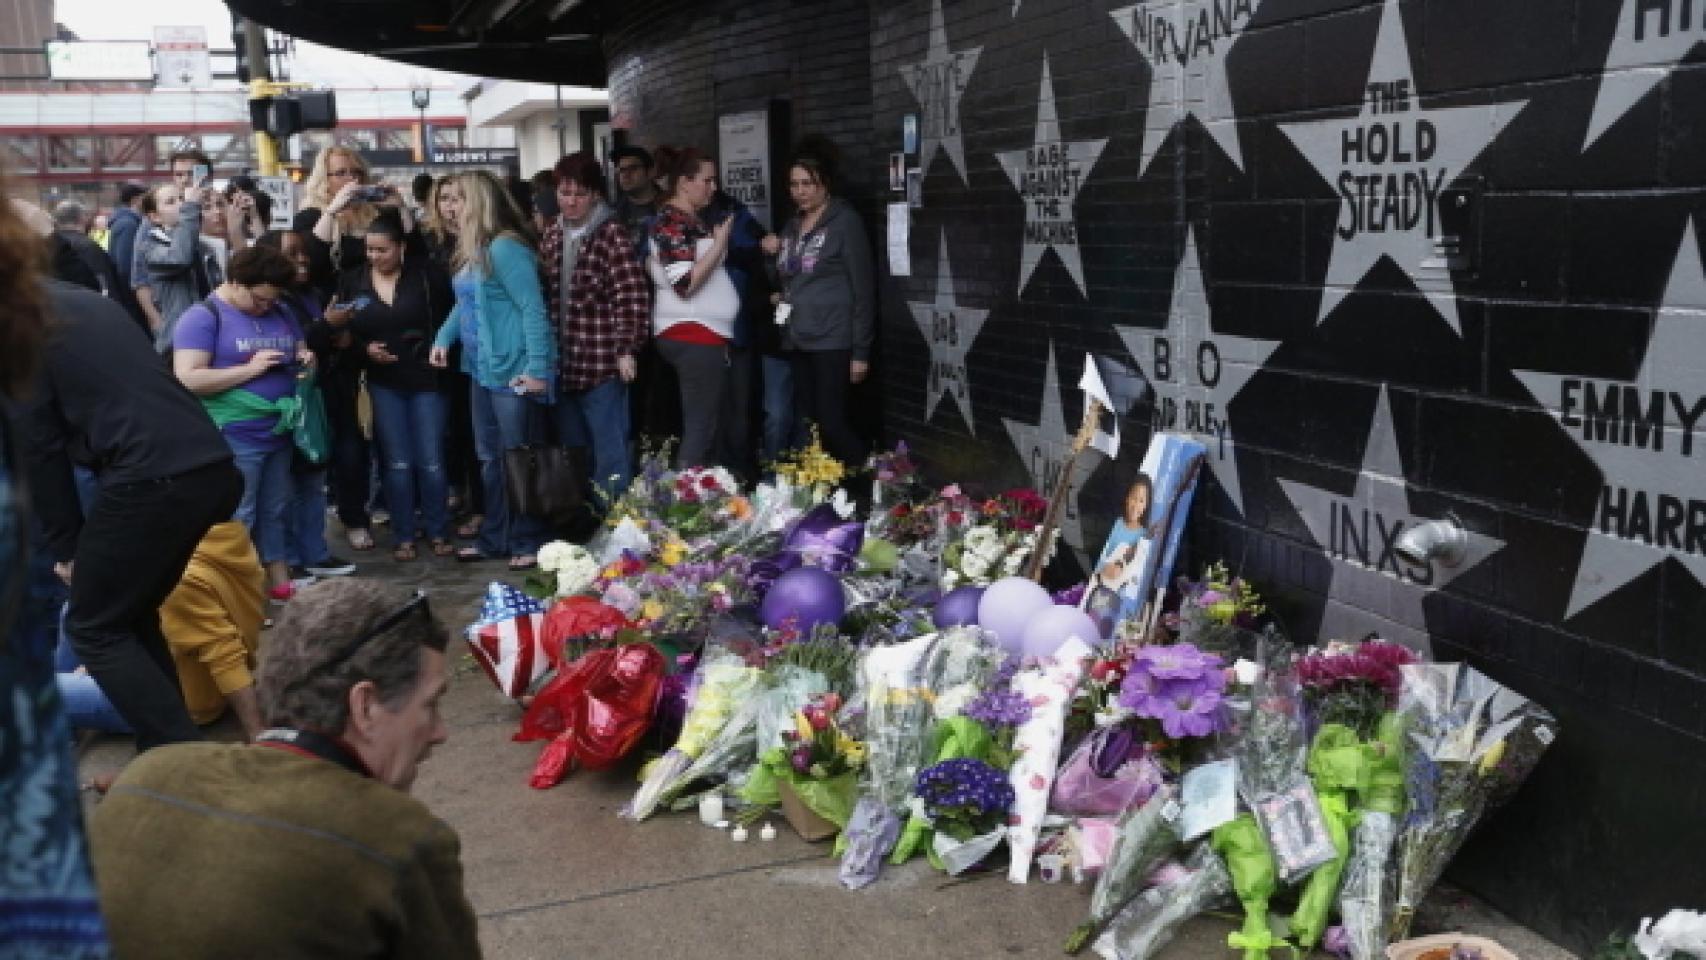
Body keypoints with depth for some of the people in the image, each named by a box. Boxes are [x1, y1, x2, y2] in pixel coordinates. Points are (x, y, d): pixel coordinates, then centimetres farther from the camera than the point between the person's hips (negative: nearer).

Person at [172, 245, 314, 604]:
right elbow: (188, 380, -18)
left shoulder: (280, 313, 10)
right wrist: (250, 369, -21)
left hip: (279, 432, 7)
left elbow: (302, 350, 22)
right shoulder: (203, 317, -10)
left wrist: (305, 359, -3)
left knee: (275, 510, 15)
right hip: (234, 438, -7)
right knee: (237, 518, 1)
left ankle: (280, 582, 26)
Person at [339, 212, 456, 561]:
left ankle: (438, 532, 16)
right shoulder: (353, 283, 2)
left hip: (427, 378, -2)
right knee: (398, 463, 5)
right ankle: (404, 536, 15)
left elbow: (449, 317, -4)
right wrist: (366, 348, -11)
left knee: (431, 462, 0)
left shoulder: (426, 274, -7)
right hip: (384, 383, 2)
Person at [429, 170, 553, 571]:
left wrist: (538, 369, -25)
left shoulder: (505, 247, -18)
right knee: (490, 459, 17)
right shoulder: (473, 249, 12)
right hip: (483, 369, 10)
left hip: (513, 371, -10)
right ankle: (494, 539, 28)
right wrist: (444, 337, 8)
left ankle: (527, 544, 11)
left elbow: (533, 309, -22)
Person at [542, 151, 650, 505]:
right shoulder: (552, 233, 10)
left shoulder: (611, 233, -10)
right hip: (562, 362, 7)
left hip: (602, 363, -7)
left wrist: (627, 349, -19)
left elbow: (633, 294, -16)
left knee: (610, 451, 0)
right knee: (571, 449, 17)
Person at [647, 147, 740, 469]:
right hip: (693, 335, -10)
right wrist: (719, 244, -15)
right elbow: (685, 285, -20)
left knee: (709, 427, 12)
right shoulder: (670, 223, -12)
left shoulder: (692, 221, 16)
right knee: (700, 428, -10)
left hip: (705, 334, 10)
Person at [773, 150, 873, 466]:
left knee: (832, 422, -10)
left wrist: (861, 350, -11)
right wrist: (779, 299, 7)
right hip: (798, 340, 7)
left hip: (832, 339, -7)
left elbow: (862, 288, -8)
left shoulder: (845, 221, -5)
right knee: (809, 422, 7)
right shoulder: (792, 226, 14)